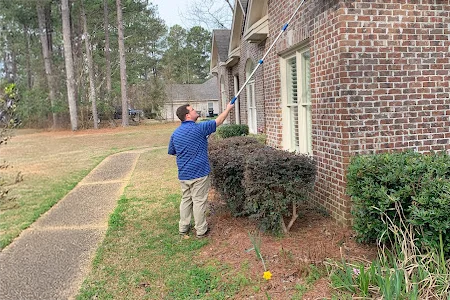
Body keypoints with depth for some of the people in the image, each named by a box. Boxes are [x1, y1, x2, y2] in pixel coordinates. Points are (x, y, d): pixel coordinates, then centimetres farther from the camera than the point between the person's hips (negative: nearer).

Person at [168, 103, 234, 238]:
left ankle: (183, 228, 24)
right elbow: (218, 121, -6)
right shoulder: (199, 128, -15)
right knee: (199, 201, 3)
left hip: (183, 174, 6)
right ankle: (201, 230, 13)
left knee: (185, 200, 16)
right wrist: (228, 108, 8)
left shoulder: (175, 133, 4)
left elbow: (171, 152, 16)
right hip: (199, 173, -6)